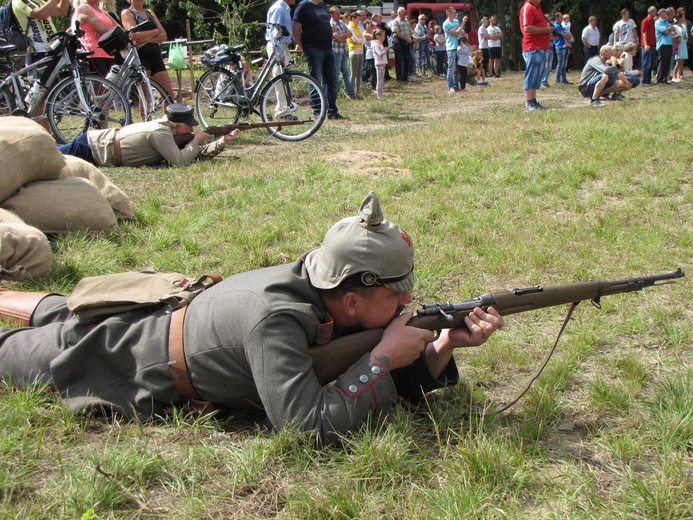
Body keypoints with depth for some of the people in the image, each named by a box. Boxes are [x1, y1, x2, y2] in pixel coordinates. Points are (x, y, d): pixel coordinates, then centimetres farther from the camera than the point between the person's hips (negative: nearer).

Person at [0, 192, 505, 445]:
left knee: (62, 315, 32)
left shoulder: (333, 290, -19)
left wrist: (445, 345, -29)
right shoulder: (275, 317, -41)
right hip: (128, 354, -7)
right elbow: (308, 424, -47)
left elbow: (405, 382, -10)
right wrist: (384, 356, -38)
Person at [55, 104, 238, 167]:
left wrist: (222, 141, -9)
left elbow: (199, 152, 4)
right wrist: (196, 141, -20)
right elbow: (180, 160, -35)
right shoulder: (160, 132, -26)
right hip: (90, 148, -8)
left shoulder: (169, 128, 0)